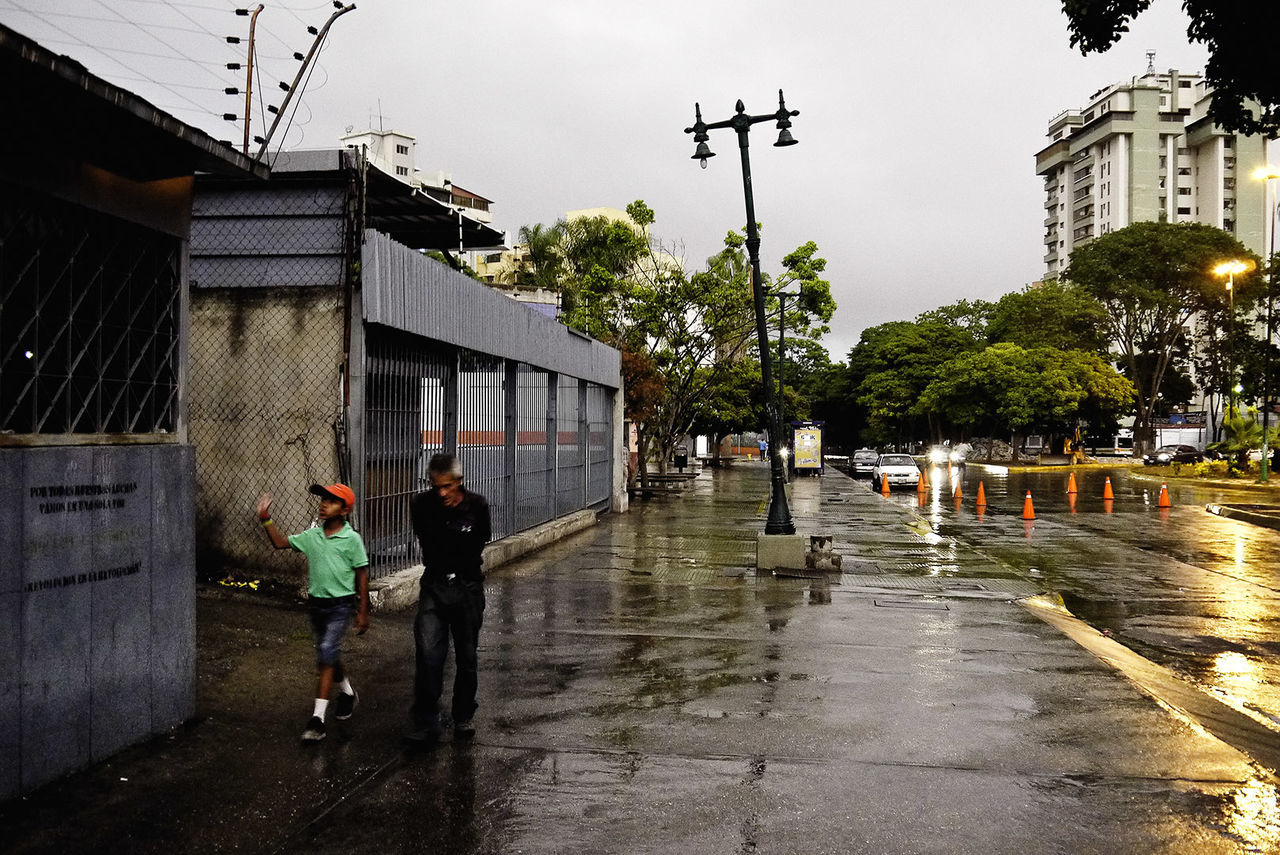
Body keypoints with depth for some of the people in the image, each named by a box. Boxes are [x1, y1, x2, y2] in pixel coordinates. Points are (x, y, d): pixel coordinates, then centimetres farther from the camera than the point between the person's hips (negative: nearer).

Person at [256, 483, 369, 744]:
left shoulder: (352, 539, -9)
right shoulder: (312, 536, 3)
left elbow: (361, 576, -5)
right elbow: (281, 543, 9)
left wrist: (363, 612, -3)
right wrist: (266, 519, -4)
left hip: (341, 604, -6)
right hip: (316, 602, 6)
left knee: (327, 652, -18)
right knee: (329, 655, 17)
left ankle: (318, 717, -17)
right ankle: (348, 692, 43)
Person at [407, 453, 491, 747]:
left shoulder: (477, 506, -7)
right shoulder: (422, 505, -3)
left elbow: (475, 548, -2)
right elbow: (428, 545, 5)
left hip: (468, 587, 0)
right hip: (434, 587, 0)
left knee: (467, 657, 8)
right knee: (428, 653, -12)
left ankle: (464, 718, 25)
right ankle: (426, 724, -5)